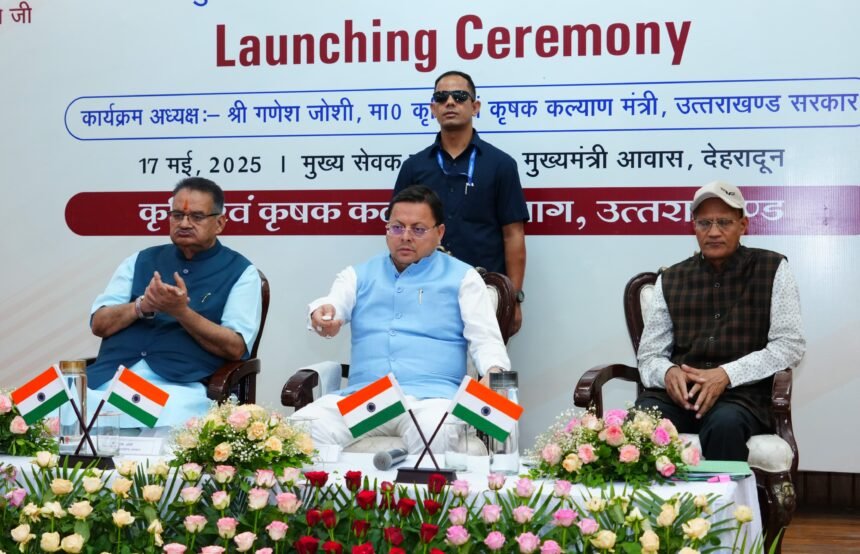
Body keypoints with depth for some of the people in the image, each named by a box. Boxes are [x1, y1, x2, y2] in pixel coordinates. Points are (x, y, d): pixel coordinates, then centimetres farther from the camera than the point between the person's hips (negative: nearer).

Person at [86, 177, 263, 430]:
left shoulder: (240, 271, 8)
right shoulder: (141, 260, 19)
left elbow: (235, 347, -3)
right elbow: (99, 324, 12)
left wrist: (181, 311, -14)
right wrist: (141, 307, -7)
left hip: (181, 383, -3)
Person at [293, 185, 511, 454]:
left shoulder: (462, 277, 15)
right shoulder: (358, 275, 21)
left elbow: (486, 339, 7)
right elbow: (332, 305, 1)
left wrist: (494, 372, -16)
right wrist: (322, 314, -25)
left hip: (430, 397, -2)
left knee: (438, 439, -39)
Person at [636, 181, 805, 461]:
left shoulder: (772, 269, 7)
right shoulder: (670, 280, 14)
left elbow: (789, 345, 1)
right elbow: (650, 354, 14)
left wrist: (727, 374, -12)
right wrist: (668, 372, -11)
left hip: (741, 394, -2)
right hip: (678, 393, 2)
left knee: (725, 424, -37)